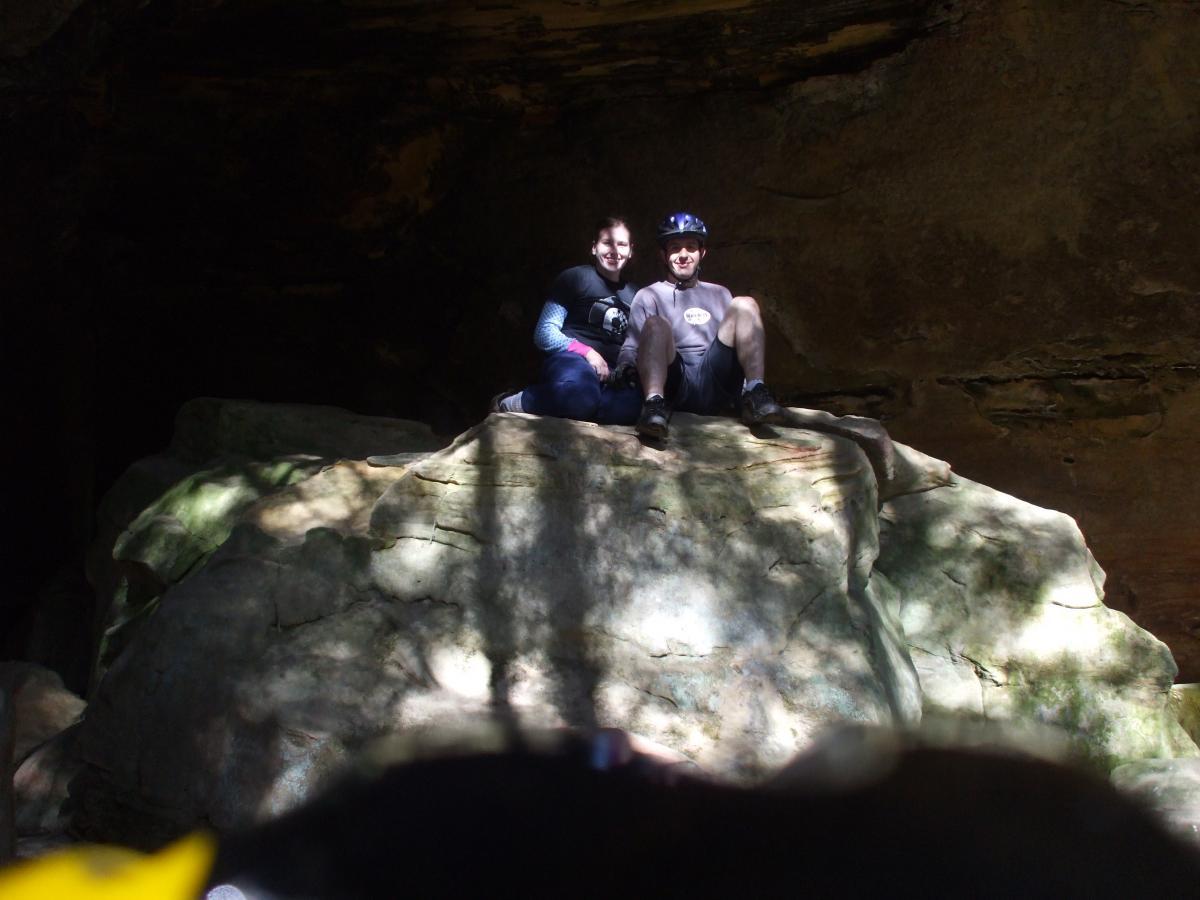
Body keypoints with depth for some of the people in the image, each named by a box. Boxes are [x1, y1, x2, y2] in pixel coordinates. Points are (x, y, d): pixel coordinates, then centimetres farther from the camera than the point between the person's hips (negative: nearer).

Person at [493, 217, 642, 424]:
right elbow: (544, 334, 0)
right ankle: (510, 403, -15)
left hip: (611, 374, 4)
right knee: (580, 393, -45)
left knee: (633, 403, -38)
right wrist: (586, 351, -13)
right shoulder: (574, 278, 8)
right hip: (571, 358, -4)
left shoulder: (634, 295, 24)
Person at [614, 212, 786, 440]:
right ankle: (654, 403, -45)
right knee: (655, 324, -27)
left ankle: (754, 395, -26)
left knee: (745, 305, -11)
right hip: (674, 384, -2)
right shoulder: (648, 296, 19)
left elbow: (738, 339, 24)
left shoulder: (720, 294, 29)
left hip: (716, 380, 2)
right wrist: (625, 368, -17)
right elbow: (631, 344, 7)